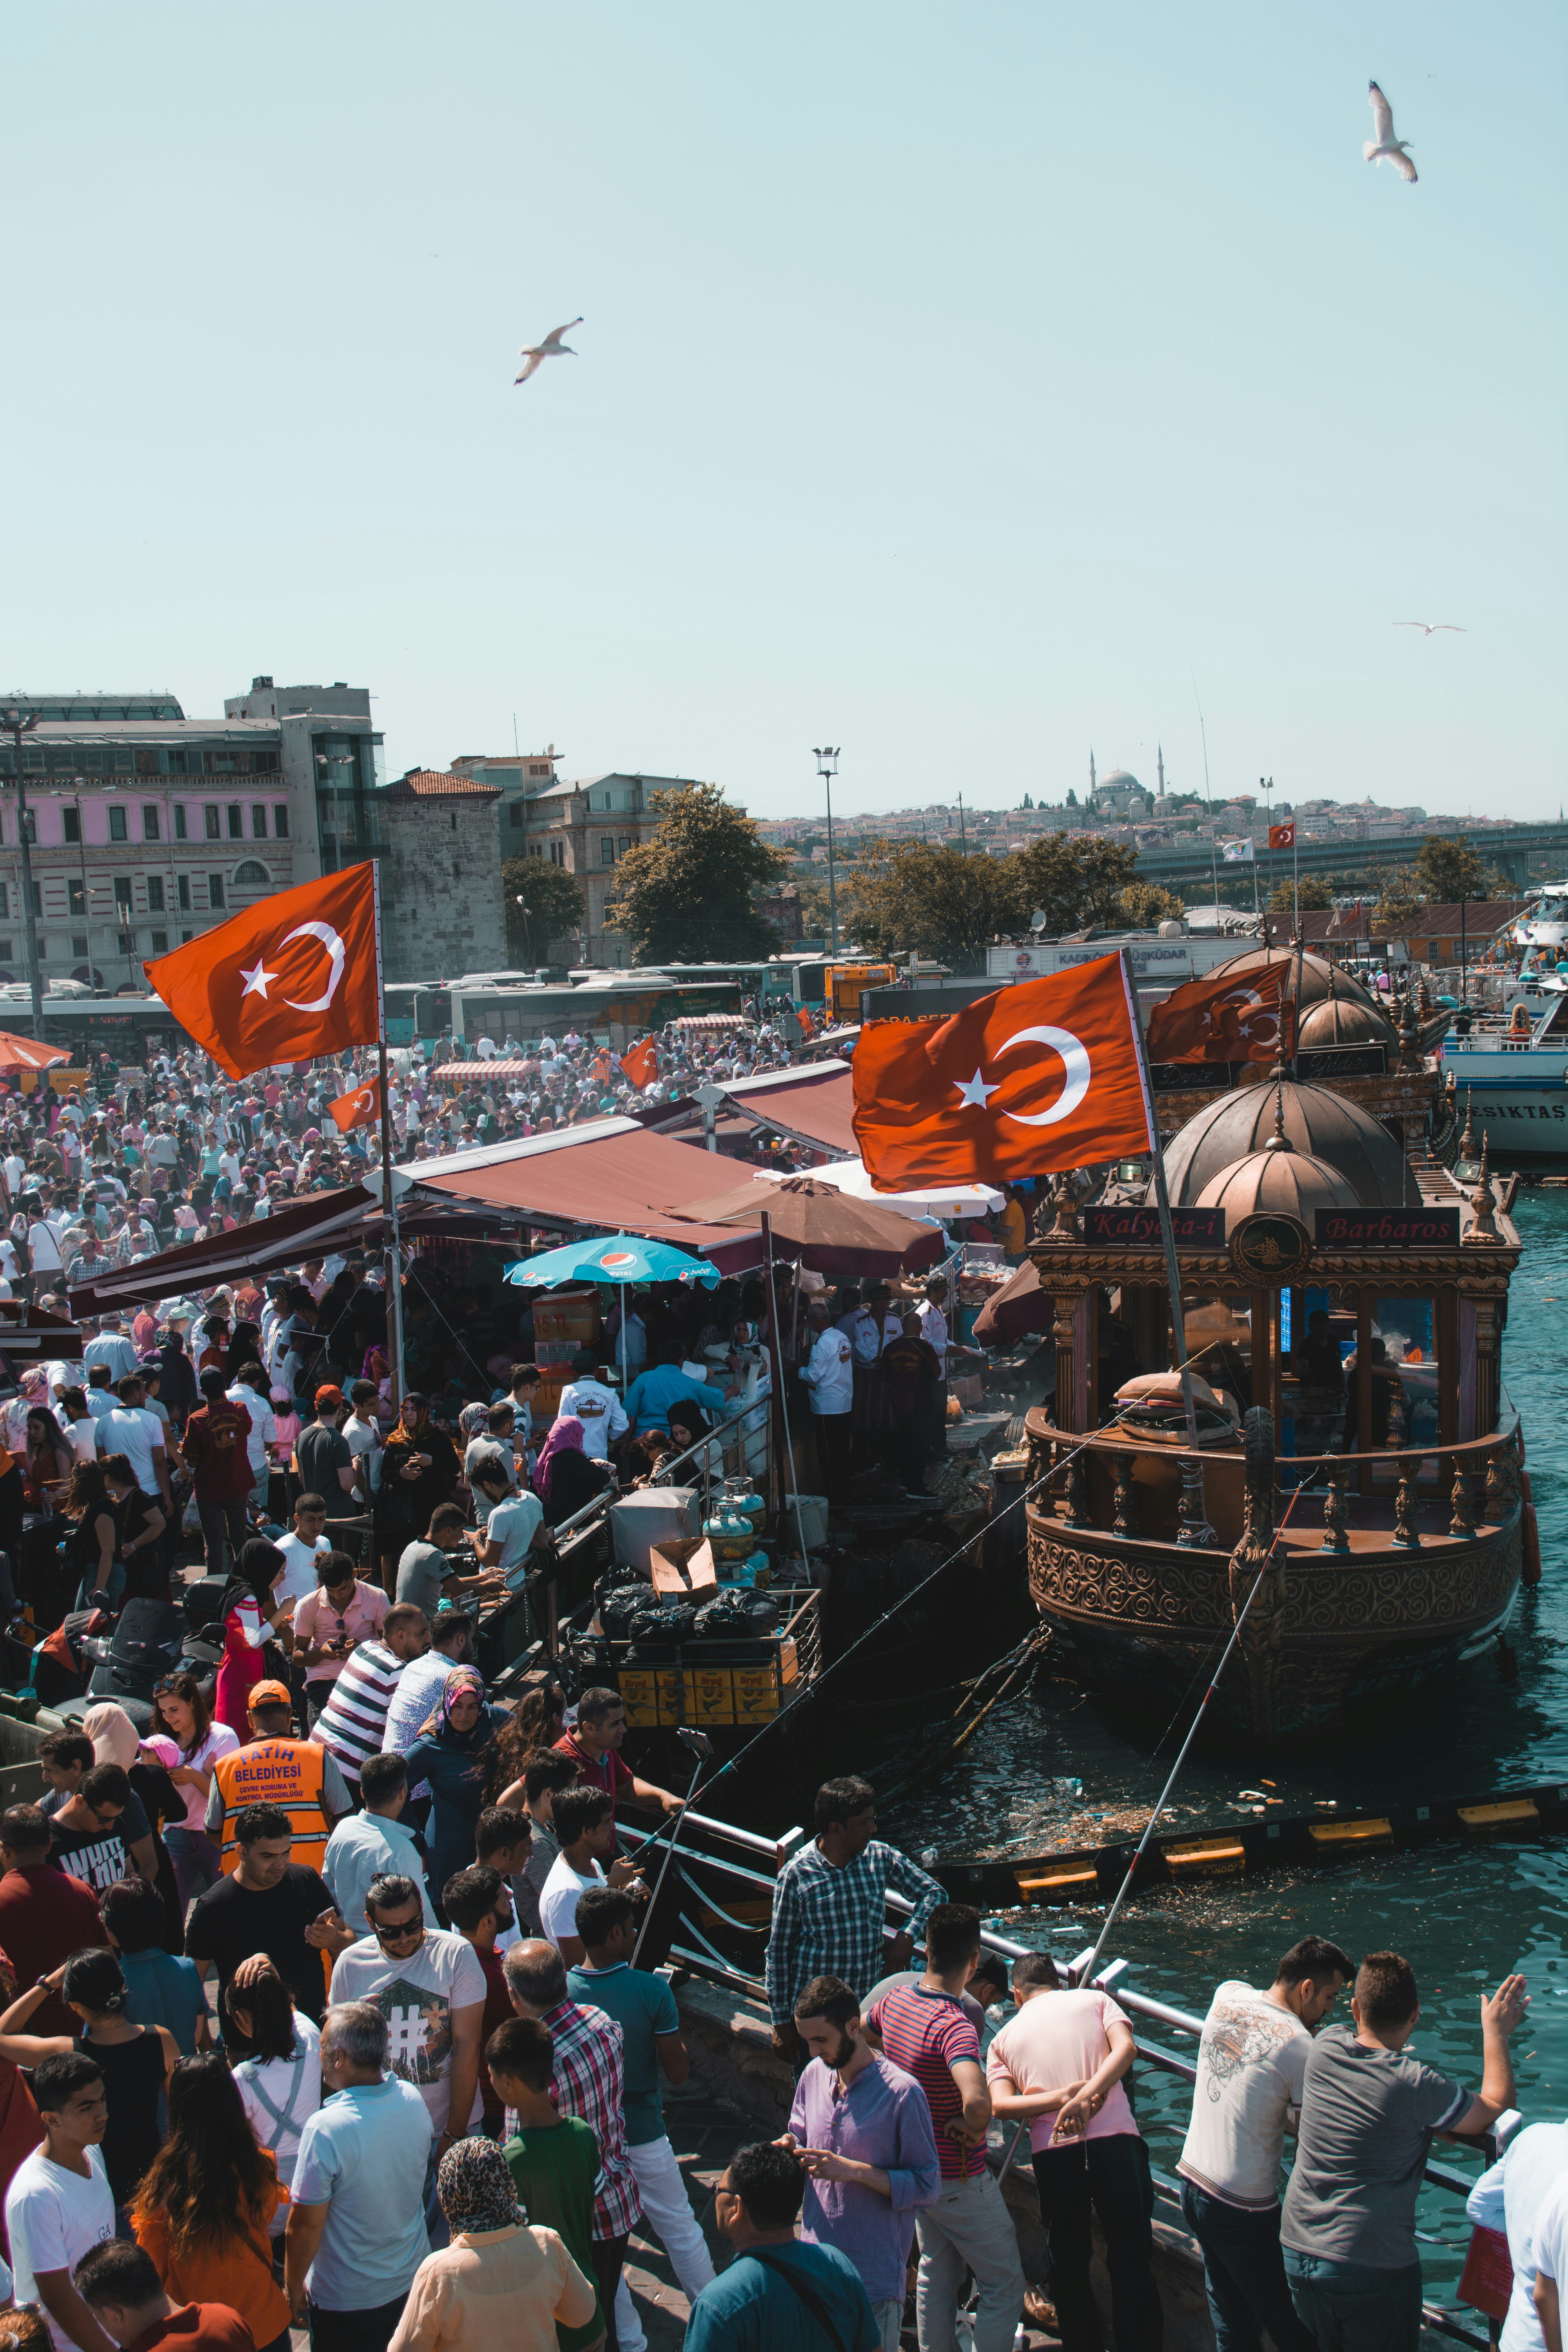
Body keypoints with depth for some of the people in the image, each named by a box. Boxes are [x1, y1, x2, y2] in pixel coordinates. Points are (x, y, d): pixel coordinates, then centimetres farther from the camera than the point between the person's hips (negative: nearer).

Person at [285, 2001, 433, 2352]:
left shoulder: (325, 2129, -30)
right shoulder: (412, 2099, -10)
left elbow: (306, 2223, -21)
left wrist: (293, 2286, -5)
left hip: (347, 2302, -5)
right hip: (413, 2280, 5)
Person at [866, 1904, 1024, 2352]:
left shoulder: (895, 2001, -7)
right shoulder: (955, 2027, -32)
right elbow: (977, 2101, -48)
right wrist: (971, 2129, -27)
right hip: (960, 2181, -8)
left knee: (936, 2272, 25)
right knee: (1003, 2285, 9)